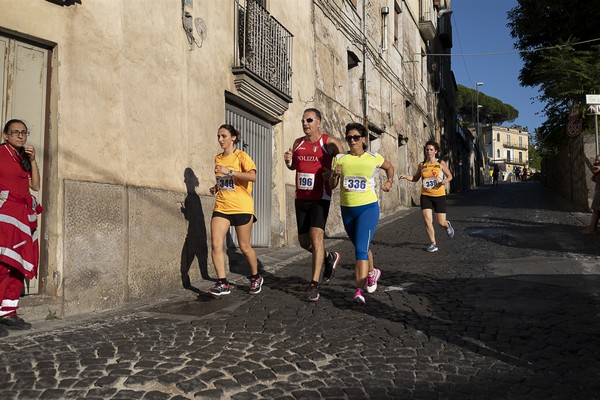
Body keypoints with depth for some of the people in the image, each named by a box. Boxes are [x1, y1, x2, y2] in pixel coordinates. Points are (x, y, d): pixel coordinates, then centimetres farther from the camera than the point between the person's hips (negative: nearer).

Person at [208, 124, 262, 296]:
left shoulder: (241, 156, -5)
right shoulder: (218, 158, 14)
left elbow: (253, 176, -21)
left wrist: (230, 171, -25)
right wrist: (216, 188, 8)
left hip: (241, 207, -5)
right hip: (221, 206, 5)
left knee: (245, 247, 5)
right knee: (215, 244, -11)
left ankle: (255, 278, 27)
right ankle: (222, 283, -5)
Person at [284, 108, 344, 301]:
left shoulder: (329, 143, -7)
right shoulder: (298, 143, 8)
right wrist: (288, 161, -1)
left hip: (320, 199, -6)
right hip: (301, 199, 6)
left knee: (316, 237, -16)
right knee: (304, 242, 11)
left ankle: (314, 284, -9)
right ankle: (330, 257, 39)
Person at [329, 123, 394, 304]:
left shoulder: (374, 158, -1)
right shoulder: (340, 158, 1)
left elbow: (389, 167, 21)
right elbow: (332, 186, 2)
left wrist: (389, 181, 6)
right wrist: (334, 175, -17)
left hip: (368, 207, -3)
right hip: (347, 209, 4)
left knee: (361, 248, -16)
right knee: (360, 247, 19)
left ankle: (359, 290, -14)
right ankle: (372, 272, 45)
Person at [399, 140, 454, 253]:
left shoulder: (441, 163, -1)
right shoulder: (422, 165, 6)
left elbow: (450, 176, 7)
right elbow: (415, 178, 17)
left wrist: (445, 181, -15)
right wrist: (405, 176, -1)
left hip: (439, 196, -2)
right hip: (425, 196, 2)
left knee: (441, 223, 2)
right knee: (427, 221, -9)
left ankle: (447, 226, 40)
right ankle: (433, 244, 5)